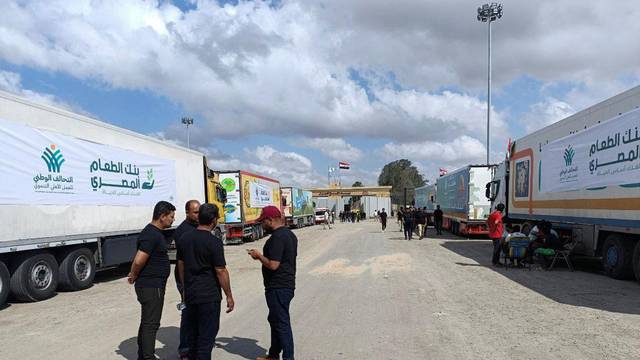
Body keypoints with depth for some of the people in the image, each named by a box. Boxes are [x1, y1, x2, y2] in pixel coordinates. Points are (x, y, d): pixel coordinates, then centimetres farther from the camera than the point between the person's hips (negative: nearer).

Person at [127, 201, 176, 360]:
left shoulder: (155, 233, 12)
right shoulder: (151, 235, -21)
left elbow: (139, 260, 21)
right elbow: (138, 261, -26)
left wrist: (134, 275, 10)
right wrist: (134, 277, -8)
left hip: (153, 286, 10)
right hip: (151, 287, -10)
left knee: (147, 322, 18)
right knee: (151, 324, -4)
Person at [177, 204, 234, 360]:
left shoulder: (184, 239, 3)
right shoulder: (214, 242, -17)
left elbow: (180, 265, 12)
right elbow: (221, 271, -15)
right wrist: (229, 296, -7)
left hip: (190, 294, 7)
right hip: (209, 296, -6)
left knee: (193, 331, 18)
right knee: (207, 334, 3)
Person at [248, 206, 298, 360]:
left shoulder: (277, 237, -21)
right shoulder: (289, 234, 11)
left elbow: (273, 265, -25)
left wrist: (259, 256, -10)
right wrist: (263, 255, 15)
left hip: (278, 288, -11)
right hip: (287, 284, 11)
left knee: (282, 323, -1)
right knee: (275, 319, 20)